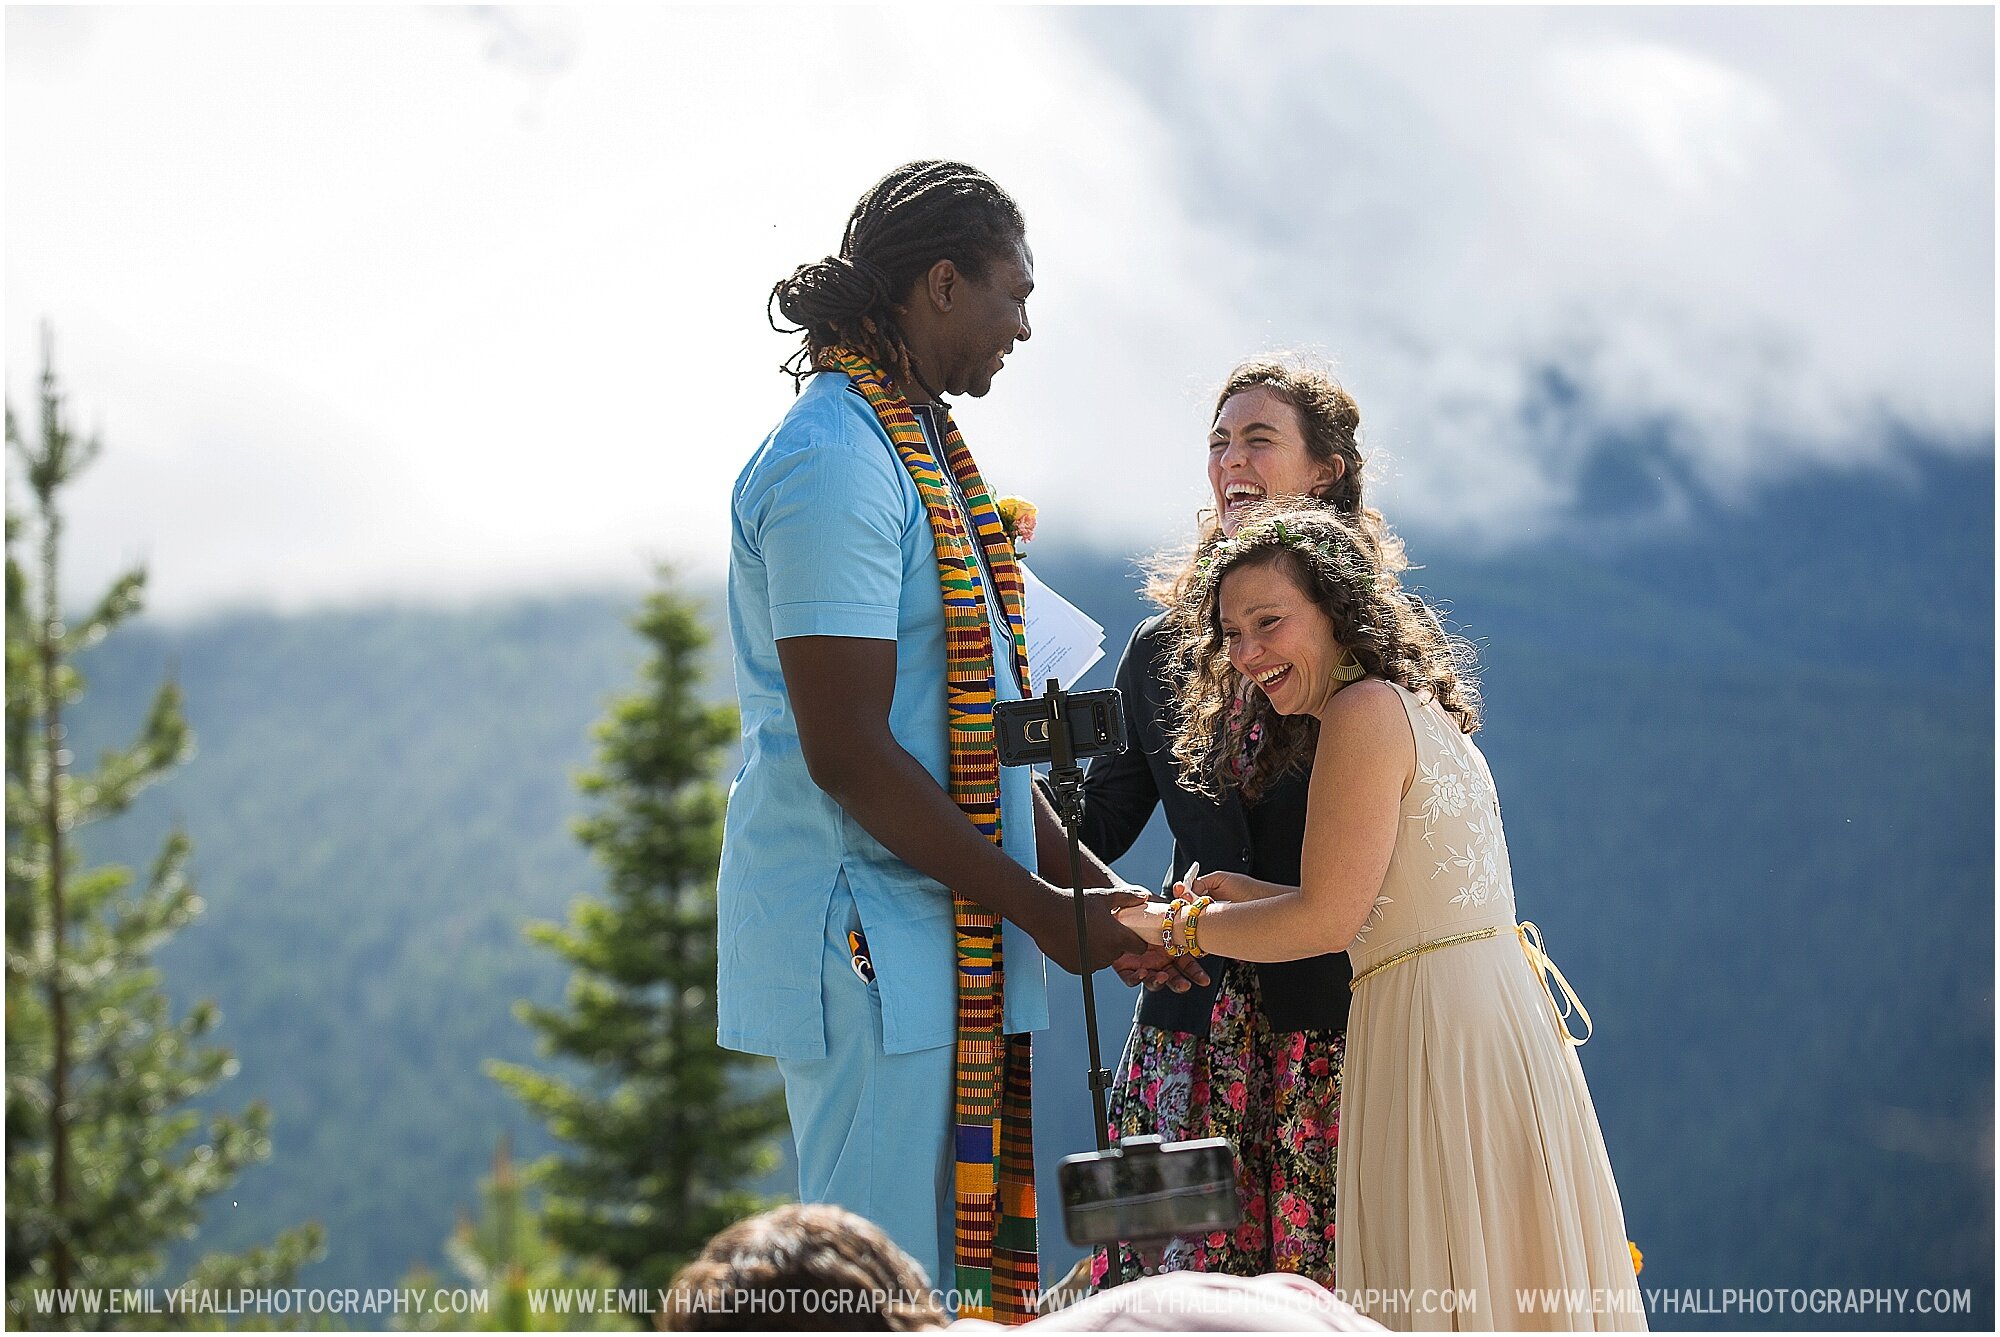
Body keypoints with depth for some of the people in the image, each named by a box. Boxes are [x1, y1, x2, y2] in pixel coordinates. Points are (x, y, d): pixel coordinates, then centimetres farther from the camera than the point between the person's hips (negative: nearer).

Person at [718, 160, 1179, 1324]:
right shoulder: (834, 463, -15)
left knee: (943, 1269, 12)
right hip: (868, 945, -10)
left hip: (946, 942, 10)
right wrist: (1043, 910, -15)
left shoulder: (917, 447, 18)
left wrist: (1092, 886, 10)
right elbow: (845, 753, -21)